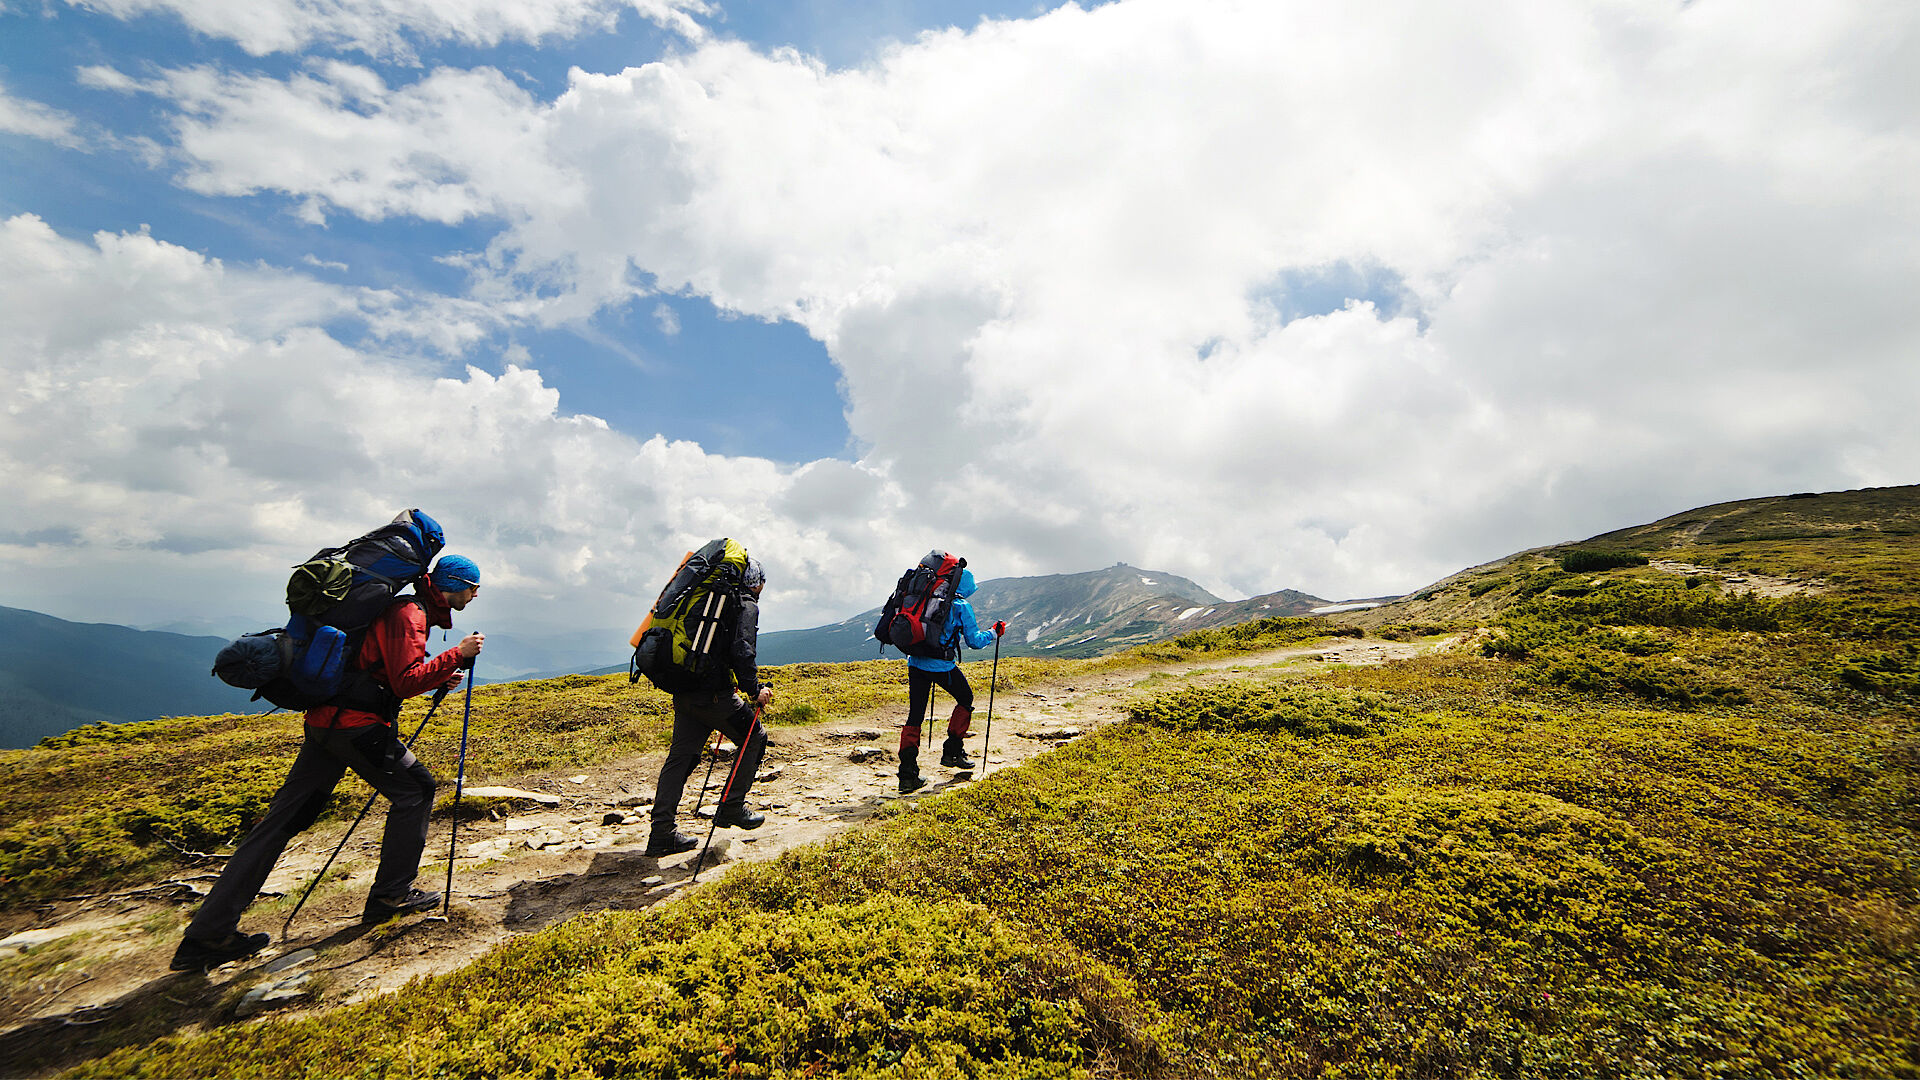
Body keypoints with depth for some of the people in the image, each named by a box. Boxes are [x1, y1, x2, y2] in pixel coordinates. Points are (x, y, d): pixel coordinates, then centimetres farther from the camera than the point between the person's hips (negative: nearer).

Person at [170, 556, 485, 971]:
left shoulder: (405, 609, 19)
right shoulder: (409, 613, -13)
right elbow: (405, 683, -21)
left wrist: (439, 678, 16)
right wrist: (456, 655, -16)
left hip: (325, 720, 10)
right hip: (356, 724, -10)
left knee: (285, 817, 9)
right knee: (414, 788, 2)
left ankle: (209, 934, 13)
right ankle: (390, 895, 8)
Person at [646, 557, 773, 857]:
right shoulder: (746, 606, -4)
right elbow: (741, 651, -18)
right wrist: (754, 690, -11)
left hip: (684, 693, 8)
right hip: (714, 694, -8)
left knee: (680, 756, 10)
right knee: (754, 739, 11)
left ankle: (661, 834, 11)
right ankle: (731, 808, 13)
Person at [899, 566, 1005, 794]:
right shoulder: (961, 606, -1)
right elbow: (974, 641, -2)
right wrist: (993, 633, 15)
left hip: (915, 662, 5)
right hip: (941, 665, -5)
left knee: (915, 716, 7)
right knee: (965, 699, 21)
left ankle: (907, 774, 0)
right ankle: (952, 752, 23)